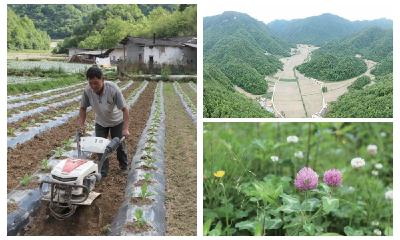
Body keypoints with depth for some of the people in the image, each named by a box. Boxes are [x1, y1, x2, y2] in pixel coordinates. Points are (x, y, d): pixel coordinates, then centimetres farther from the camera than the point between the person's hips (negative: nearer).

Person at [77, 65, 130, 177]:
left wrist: (126, 128, -35)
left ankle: (124, 166, 32)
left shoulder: (113, 89, -35)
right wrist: (81, 125, -13)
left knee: (120, 145, 8)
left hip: (117, 121, -2)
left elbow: (124, 109, -31)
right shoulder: (87, 91, -26)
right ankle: (103, 172, 17)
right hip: (100, 122, 3)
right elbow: (83, 108, -9)